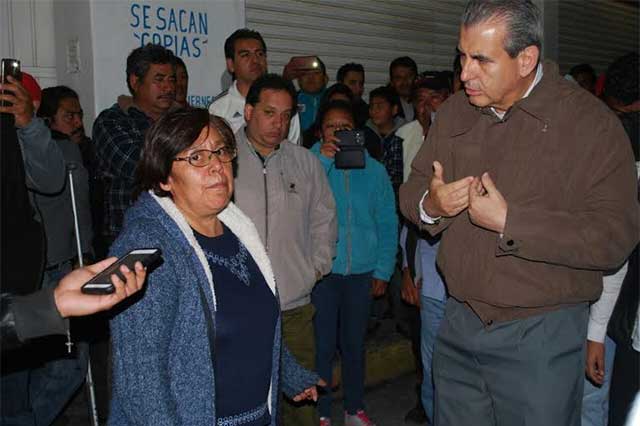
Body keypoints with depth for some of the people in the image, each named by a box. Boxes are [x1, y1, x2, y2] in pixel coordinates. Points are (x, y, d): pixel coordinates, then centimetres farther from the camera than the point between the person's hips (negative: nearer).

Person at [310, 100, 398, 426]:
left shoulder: (374, 169, 4)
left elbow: (387, 223, 6)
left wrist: (383, 270, 3)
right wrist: (323, 161, -22)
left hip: (361, 270, 2)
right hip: (322, 270, -2)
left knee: (354, 343, 15)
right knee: (323, 345, 5)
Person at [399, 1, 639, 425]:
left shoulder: (589, 121, -13)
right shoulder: (455, 111, 5)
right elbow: (412, 190, 11)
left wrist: (509, 221, -23)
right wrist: (430, 204, -13)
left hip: (541, 335, -4)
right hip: (459, 324, 5)